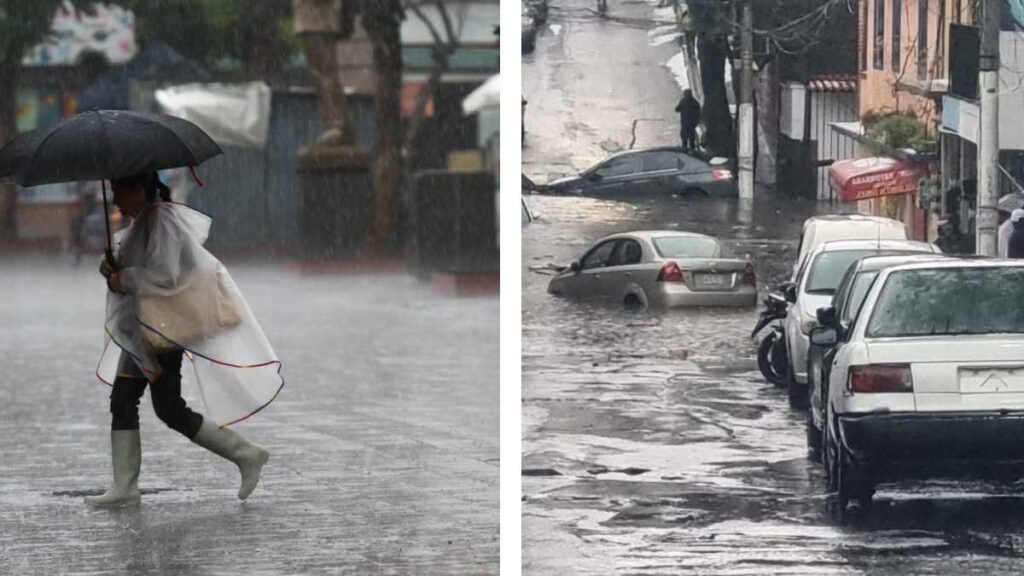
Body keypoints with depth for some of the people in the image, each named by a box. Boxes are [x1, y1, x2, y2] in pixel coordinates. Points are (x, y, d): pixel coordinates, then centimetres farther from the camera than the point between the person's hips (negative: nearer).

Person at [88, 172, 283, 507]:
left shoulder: (160, 220, -18)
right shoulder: (142, 221, 12)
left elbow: (165, 275, -26)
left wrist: (123, 279, -16)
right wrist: (113, 268, -1)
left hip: (165, 326, -10)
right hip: (142, 327, 10)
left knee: (170, 409, -7)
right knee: (122, 398, 7)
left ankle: (246, 455, 1)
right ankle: (124, 489, 9)